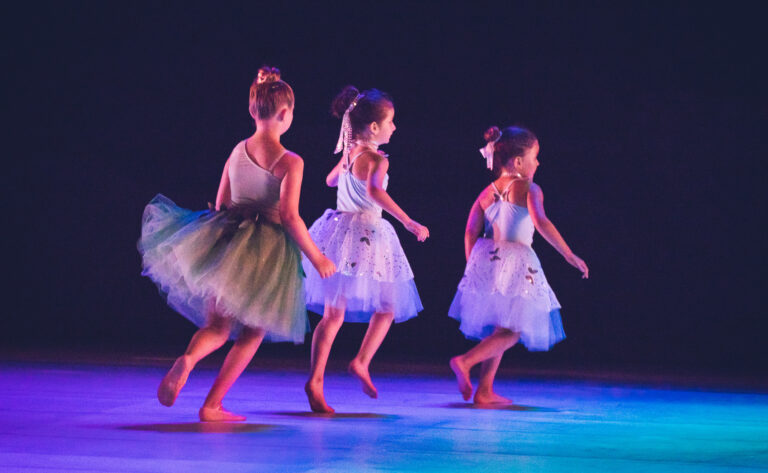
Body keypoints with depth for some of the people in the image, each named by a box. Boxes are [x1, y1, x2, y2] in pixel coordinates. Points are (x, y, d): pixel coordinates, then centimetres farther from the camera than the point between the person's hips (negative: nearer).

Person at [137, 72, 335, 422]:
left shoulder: (237, 152, 6)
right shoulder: (290, 162, -11)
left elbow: (221, 205, 11)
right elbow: (290, 216, -17)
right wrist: (317, 258, -8)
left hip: (227, 241, 4)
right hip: (268, 251, -4)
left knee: (218, 326, 10)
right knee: (253, 332, 11)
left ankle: (187, 360, -25)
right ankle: (212, 406, 6)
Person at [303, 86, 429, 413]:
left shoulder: (348, 154, 10)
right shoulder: (377, 159, -12)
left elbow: (331, 180, 30)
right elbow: (375, 191, -32)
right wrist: (408, 222, -34)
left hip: (339, 232, 7)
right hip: (367, 236, -7)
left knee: (333, 313, 5)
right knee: (387, 308, 13)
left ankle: (315, 380, -5)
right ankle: (362, 362, 0)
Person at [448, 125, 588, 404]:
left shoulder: (487, 193, 10)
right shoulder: (529, 189, -7)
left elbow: (471, 233, 7)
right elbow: (541, 223, -21)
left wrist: (473, 267, 17)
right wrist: (569, 256, -22)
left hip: (486, 260, 7)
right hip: (517, 262, -7)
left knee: (497, 330, 18)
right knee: (511, 331, -3)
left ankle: (485, 391, 16)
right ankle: (465, 361, -22)